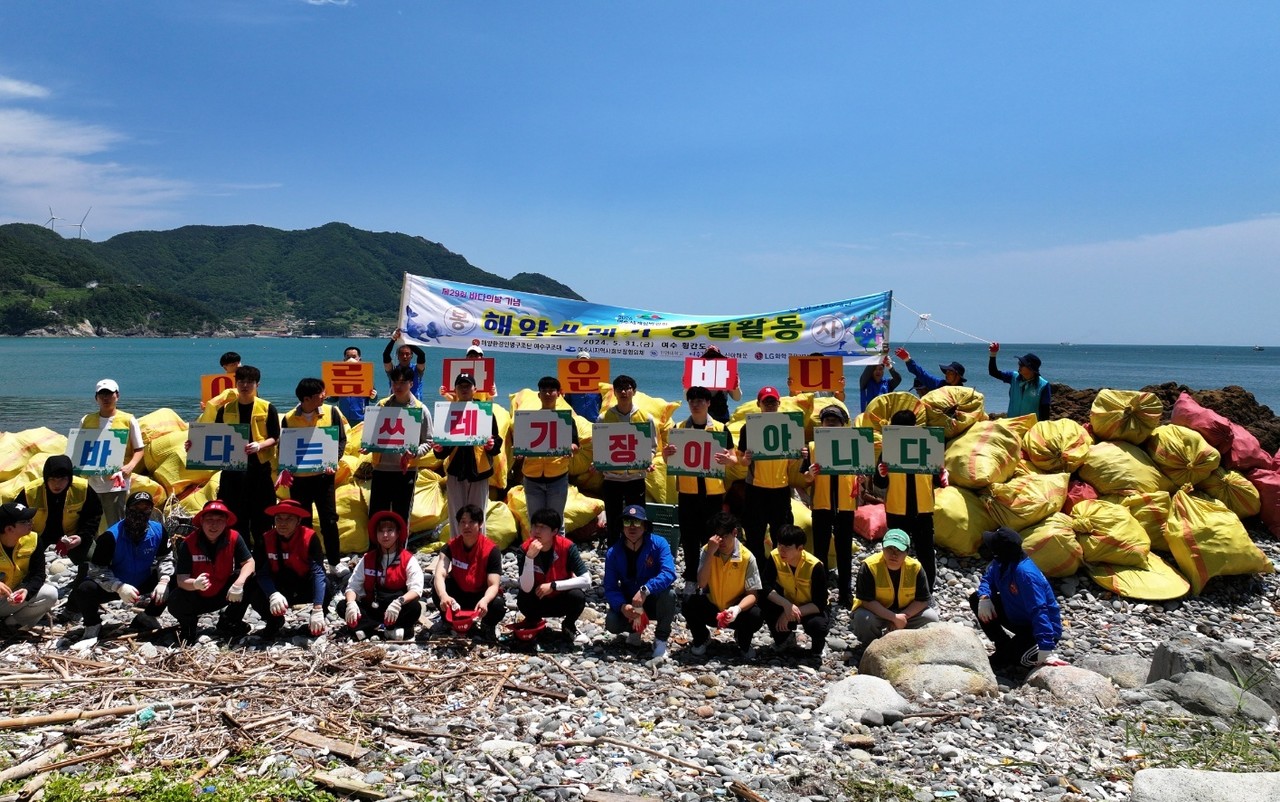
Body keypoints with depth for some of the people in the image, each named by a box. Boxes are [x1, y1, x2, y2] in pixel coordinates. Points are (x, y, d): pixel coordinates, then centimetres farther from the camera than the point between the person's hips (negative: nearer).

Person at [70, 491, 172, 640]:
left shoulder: (158, 530, -13)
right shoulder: (110, 536, -24)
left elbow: (165, 558, 0)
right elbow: (97, 570, -21)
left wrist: (163, 581, -19)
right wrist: (119, 587, -37)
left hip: (144, 583, 3)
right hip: (113, 585, -3)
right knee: (83, 591, -32)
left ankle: (148, 618, 6)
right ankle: (93, 625, 1)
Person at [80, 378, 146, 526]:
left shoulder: (128, 420, 3)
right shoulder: (86, 420, 12)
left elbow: (139, 449, 5)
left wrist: (130, 466, -13)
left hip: (117, 482, -3)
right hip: (92, 482, 3)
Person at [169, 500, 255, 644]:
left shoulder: (234, 538, -15)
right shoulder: (187, 544, -19)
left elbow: (249, 563, -15)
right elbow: (181, 580, -22)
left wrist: (239, 583, -36)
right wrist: (195, 584, -47)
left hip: (223, 595, 2)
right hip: (196, 598, -2)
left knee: (249, 579, -23)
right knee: (175, 602, -33)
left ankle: (228, 623, -3)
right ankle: (188, 623, 6)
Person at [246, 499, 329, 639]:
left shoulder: (309, 537, -21)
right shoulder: (266, 539, -14)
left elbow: (318, 572, -30)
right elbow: (261, 572, -20)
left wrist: (317, 610, -42)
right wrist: (273, 595, -42)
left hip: (305, 587, -2)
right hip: (279, 588, 2)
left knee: (325, 585, -34)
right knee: (255, 592, -28)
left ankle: (318, 620, -1)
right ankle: (275, 622, 5)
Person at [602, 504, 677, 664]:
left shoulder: (659, 544, -18)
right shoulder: (613, 553, -12)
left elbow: (669, 573, -33)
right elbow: (610, 588, -14)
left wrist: (645, 590, -46)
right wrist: (622, 606, -34)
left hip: (655, 601, -2)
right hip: (628, 603, 2)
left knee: (669, 594, -35)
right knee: (611, 623, -27)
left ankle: (661, 641, -13)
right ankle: (635, 628, 11)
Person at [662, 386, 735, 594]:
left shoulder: (721, 428, 2)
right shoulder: (679, 428, 5)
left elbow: (733, 458, 3)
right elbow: (671, 459, 8)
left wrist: (727, 459, -20)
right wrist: (666, 454, -16)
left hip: (713, 492, -1)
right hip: (687, 491, 1)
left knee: (711, 536, 5)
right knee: (689, 536, 6)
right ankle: (691, 579, 17)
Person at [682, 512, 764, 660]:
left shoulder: (747, 557, -17)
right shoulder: (707, 550, -14)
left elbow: (753, 593, -15)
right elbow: (701, 584, -23)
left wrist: (737, 609, -35)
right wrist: (711, 553, -31)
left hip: (735, 610, -1)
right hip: (710, 607, 1)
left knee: (756, 616, -30)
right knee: (689, 603, -28)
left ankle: (743, 641, 8)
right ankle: (701, 638, 5)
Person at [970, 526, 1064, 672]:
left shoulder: (1025, 573, -35)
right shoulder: (1001, 563, -9)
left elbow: (1039, 611, -39)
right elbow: (987, 579, 7)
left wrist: (1045, 651, -43)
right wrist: (984, 598, -18)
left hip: (1039, 627, -9)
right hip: (1017, 619, 9)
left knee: (1009, 657, -32)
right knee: (976, 599, 2)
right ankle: (1004, 647, 9)